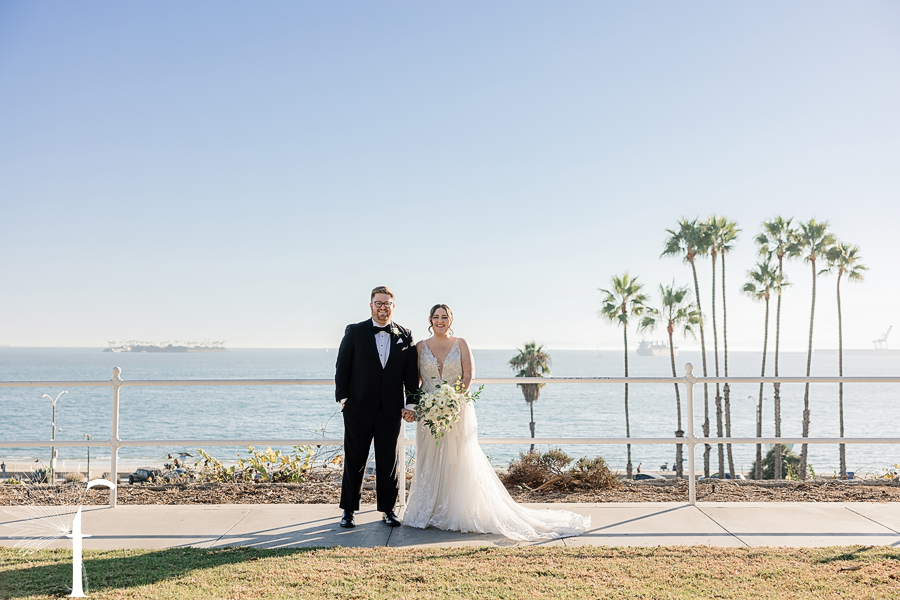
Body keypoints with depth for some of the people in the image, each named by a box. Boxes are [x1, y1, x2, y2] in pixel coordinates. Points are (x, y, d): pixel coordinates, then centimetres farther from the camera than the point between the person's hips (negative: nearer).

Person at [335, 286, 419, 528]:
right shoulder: (354, 332, 1)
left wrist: (412, 403, 0)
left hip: (391, 410, 1)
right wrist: (343, 397, -5)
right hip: (358, 408, -1)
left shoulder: (405, 335, 6)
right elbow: (342, 367, 2)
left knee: (389, 461, 8)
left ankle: (388, 509, 20)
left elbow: (411, 372, 6)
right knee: (354, 461, 6)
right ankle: (348, 510, 16)